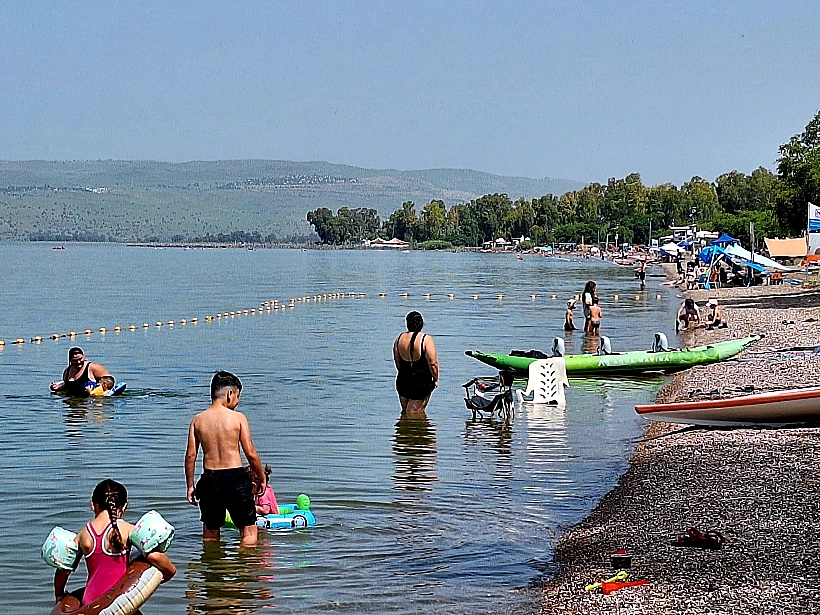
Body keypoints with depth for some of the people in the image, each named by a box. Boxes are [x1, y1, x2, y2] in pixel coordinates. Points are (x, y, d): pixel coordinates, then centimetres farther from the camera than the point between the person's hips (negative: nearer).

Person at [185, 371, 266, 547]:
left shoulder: (197, 420, 2)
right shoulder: (238, 418, -7)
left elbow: (190, 455, 1)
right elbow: (251, 454, -7)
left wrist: (190, 485, 10)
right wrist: (262, 478, 6)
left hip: (209, 479, 3)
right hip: (235, 477, -3)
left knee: (210, 531, 17)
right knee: (249, 529, 8)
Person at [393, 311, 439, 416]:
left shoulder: (399, 339, 3)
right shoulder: (426, 339, -12)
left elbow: (397, 363, 11)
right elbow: (433, 363, -13)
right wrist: (435, 379, 1)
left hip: (403, 381, 4)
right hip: (422, 382, -4)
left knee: (405, 412, 17)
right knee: (415, 413, 1)